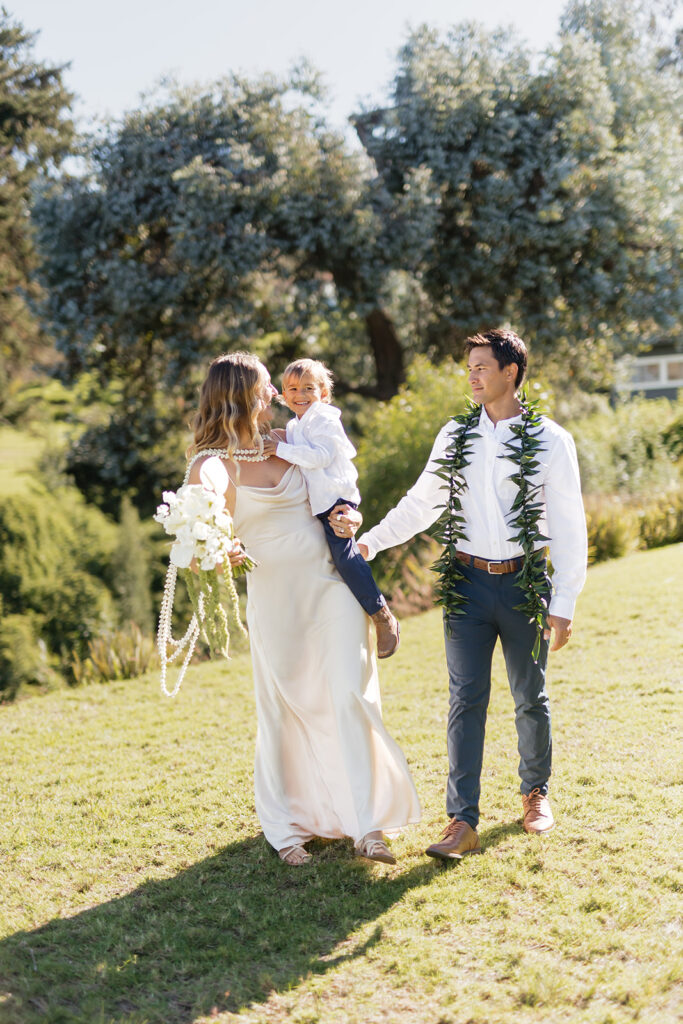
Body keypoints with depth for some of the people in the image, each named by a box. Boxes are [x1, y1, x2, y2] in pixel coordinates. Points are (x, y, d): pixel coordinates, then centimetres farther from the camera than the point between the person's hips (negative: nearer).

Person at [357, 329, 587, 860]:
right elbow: (422, 503, 13)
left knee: (531, 698, 12)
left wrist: (565, 604, -6)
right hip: (467, 582, 2)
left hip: (524, 582, -2)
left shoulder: (550, 441, -4)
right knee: (466, 700, -2)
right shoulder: (455, 436, 6)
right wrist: (369, 541, 1)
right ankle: (463, 822, -1)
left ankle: (535, 792, 34)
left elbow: (569, 527, -4)